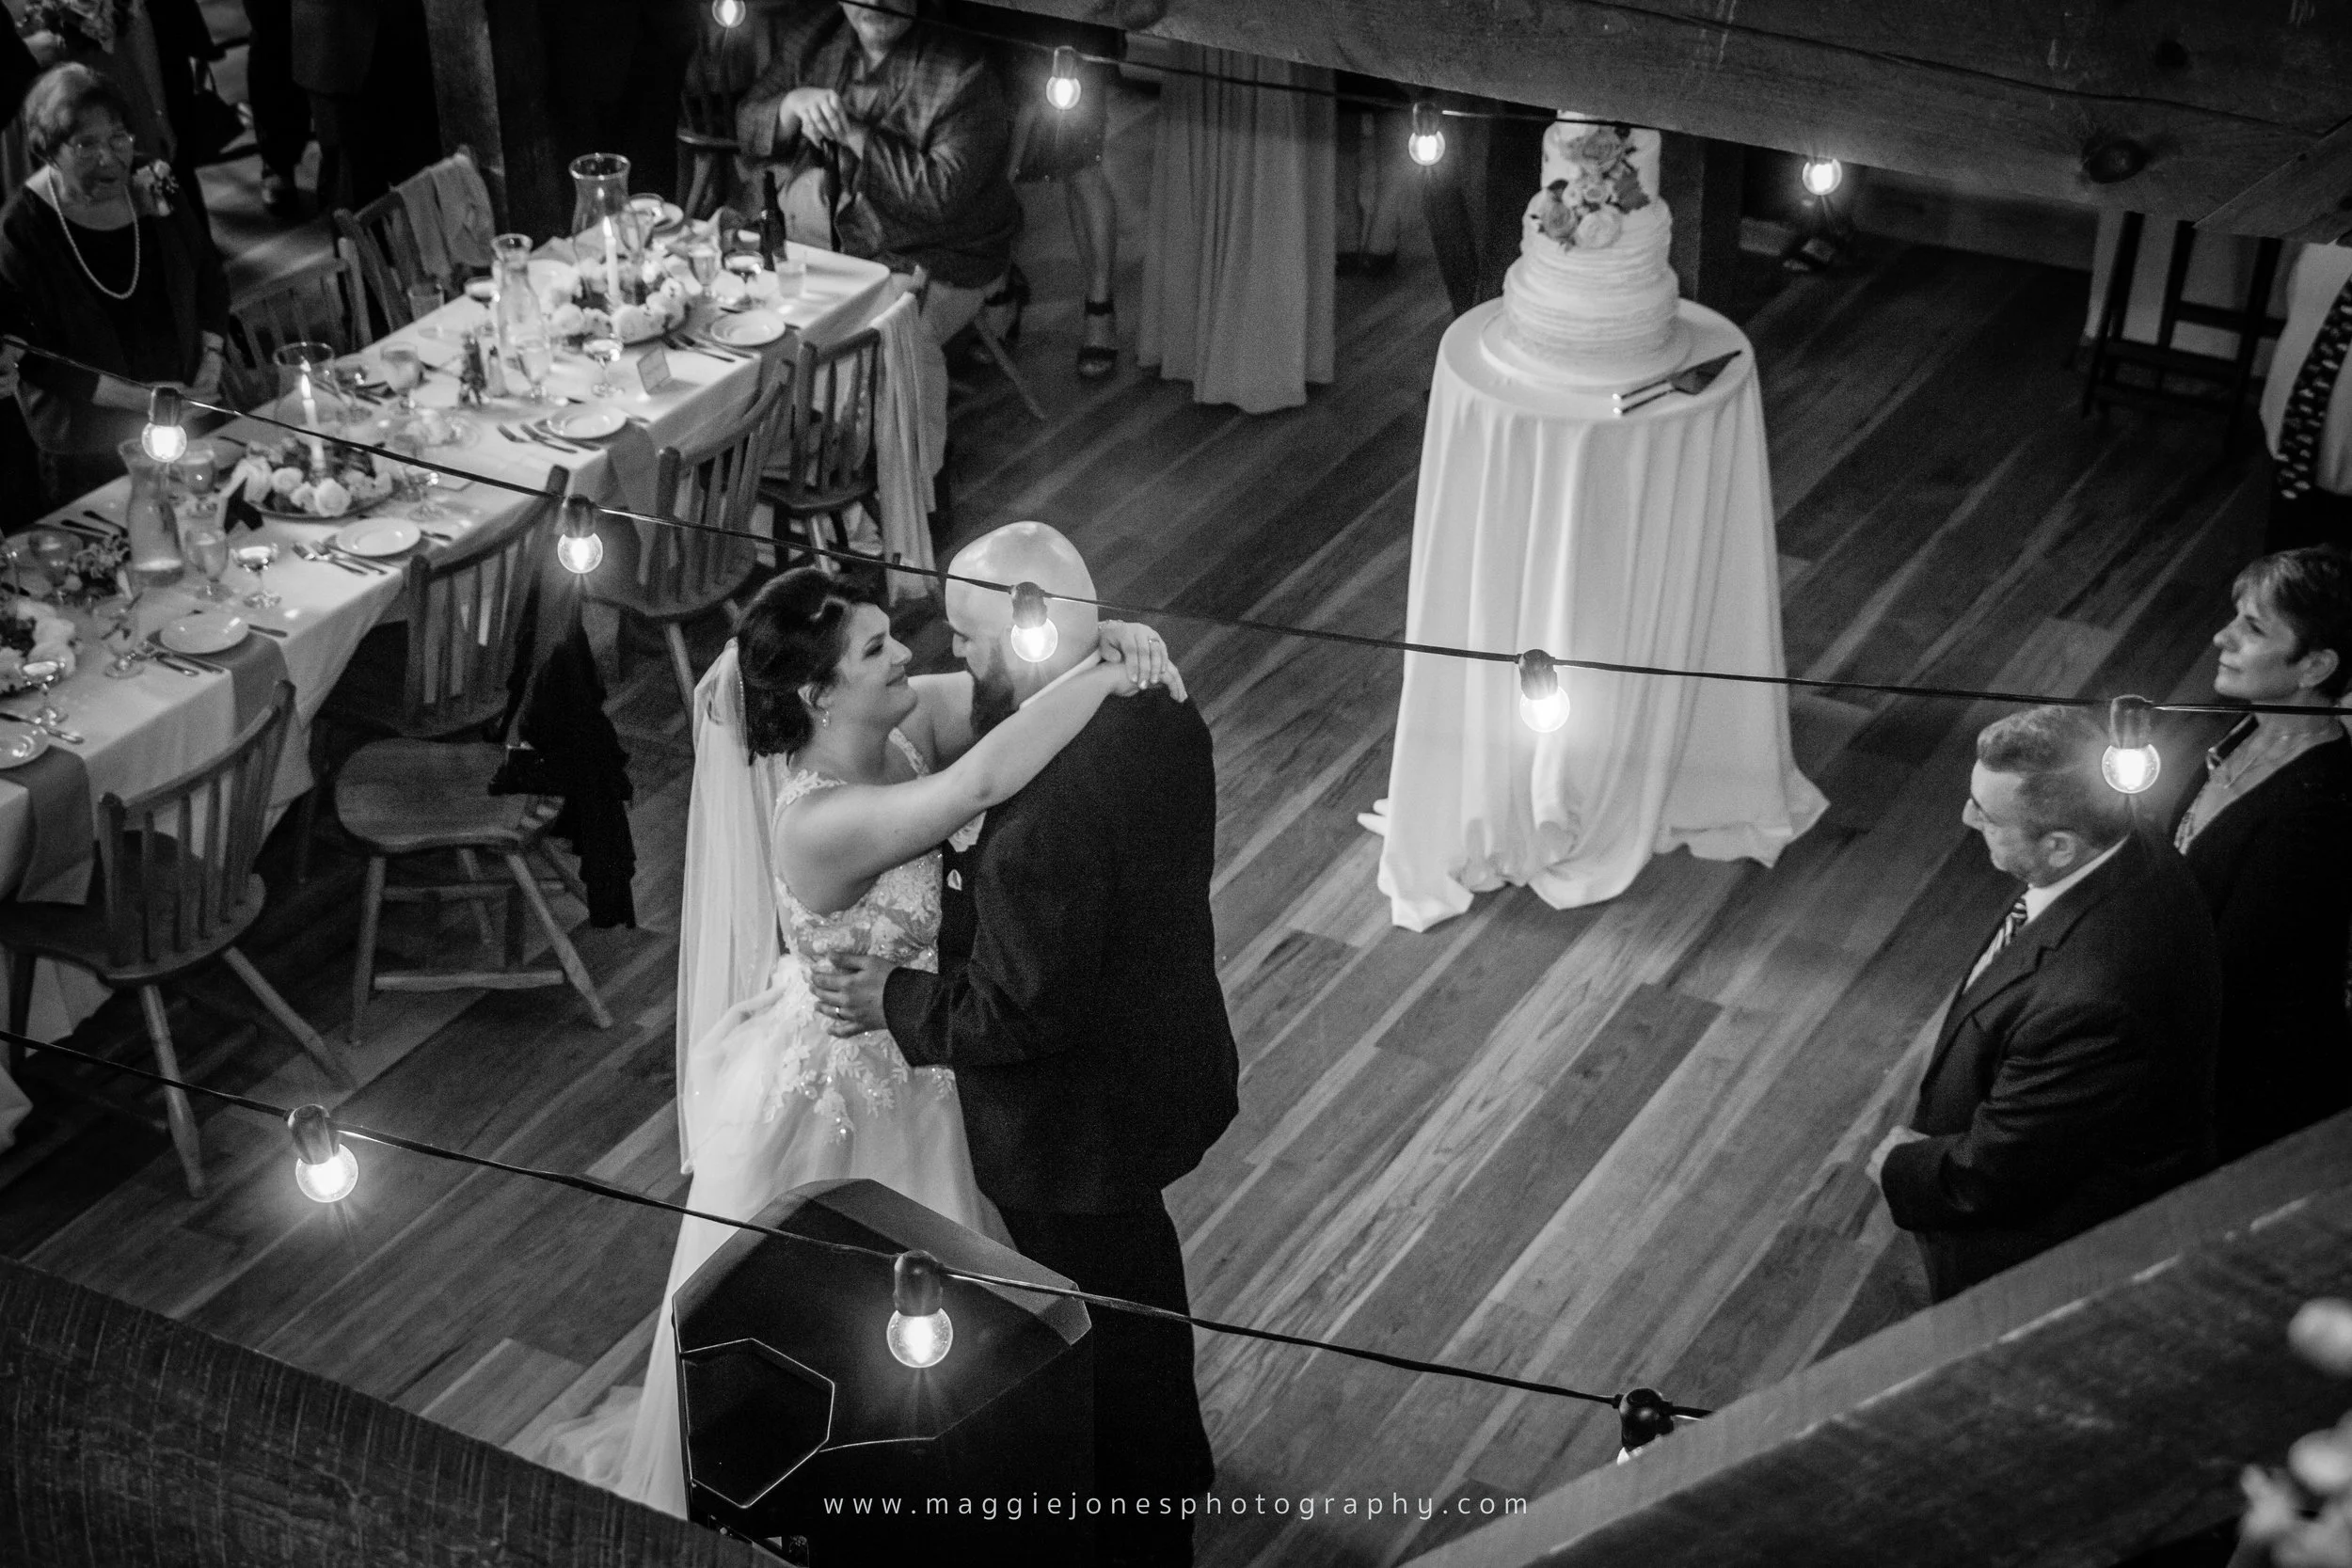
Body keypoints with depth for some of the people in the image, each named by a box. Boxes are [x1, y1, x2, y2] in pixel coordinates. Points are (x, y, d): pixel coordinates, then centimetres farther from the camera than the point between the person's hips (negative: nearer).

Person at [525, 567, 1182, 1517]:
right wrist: (1106, 682, -39)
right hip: (829, 1095, -8)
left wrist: (1110, 646, -28)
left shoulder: (903, 725, -14)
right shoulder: (817, 823, -37)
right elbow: (983, 783, -49)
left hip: (906, 1071, 8)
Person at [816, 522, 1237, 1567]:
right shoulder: (1162, 715, -10)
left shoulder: (1043, 819, -37)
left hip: (1081, 1124, -9)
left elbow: (1022, 1011, -29)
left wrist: (896, 1001, -15)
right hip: (1166, 1070, 9)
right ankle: (1174, 1470, 56)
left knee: (1101, 1328, 17)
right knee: (1139, 1281, 32)